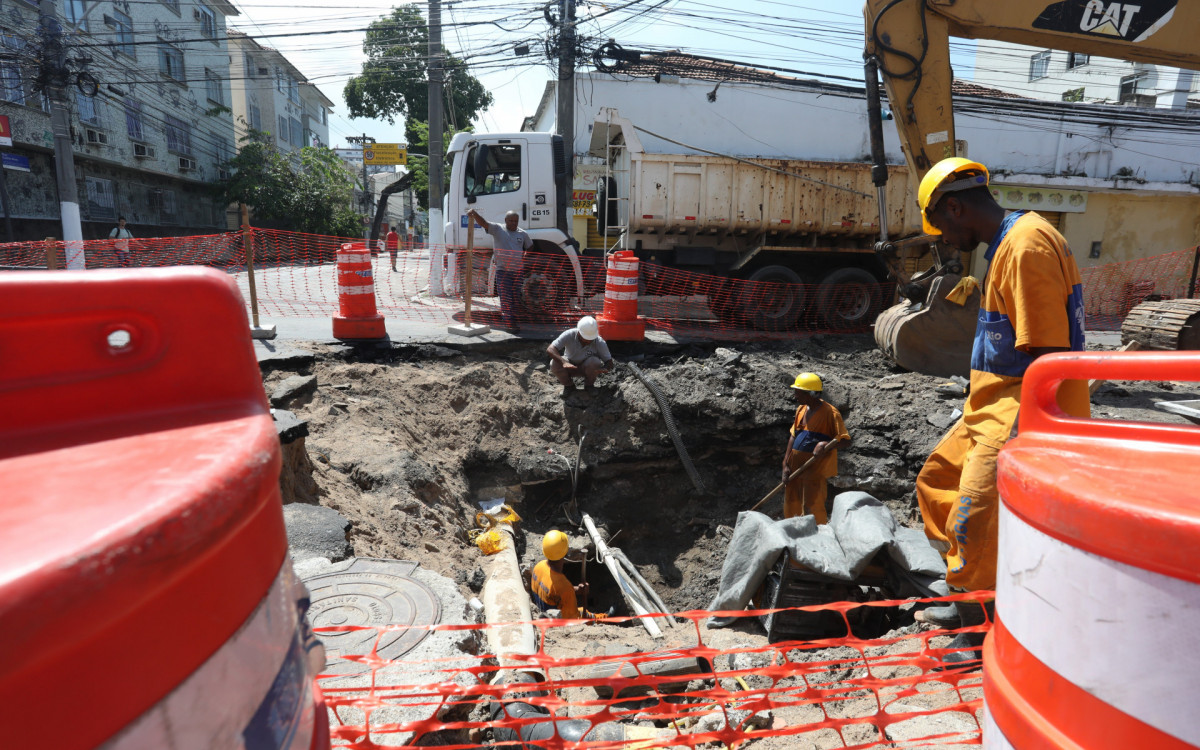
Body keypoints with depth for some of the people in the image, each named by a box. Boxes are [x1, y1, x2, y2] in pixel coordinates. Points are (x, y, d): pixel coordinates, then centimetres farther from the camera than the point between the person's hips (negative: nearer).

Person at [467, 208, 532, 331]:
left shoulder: (523, 233, 9)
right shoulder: (497, 229, -1)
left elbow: (530, 247, 23)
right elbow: (483, 223, -14)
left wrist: (524, 258, 9)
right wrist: (475, 214, -32)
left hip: (518, 270, 4)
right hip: (502, 270, -4)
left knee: (514, 298, 10)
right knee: (505, 298, -7)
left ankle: (512, 320, 21)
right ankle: (509, 323, -5)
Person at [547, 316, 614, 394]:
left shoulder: (600, 342, -25)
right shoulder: (569, 335, -27)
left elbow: (609, 363, -18)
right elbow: (550, 349, -35)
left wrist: (604, 369, -44)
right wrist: (564, 362, -52)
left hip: (587, 367, 0)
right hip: (569, 365, 0)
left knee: (594, 361, -33)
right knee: (554, 364, -30)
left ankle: (589, 385, -2)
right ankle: (568, 385, 0)